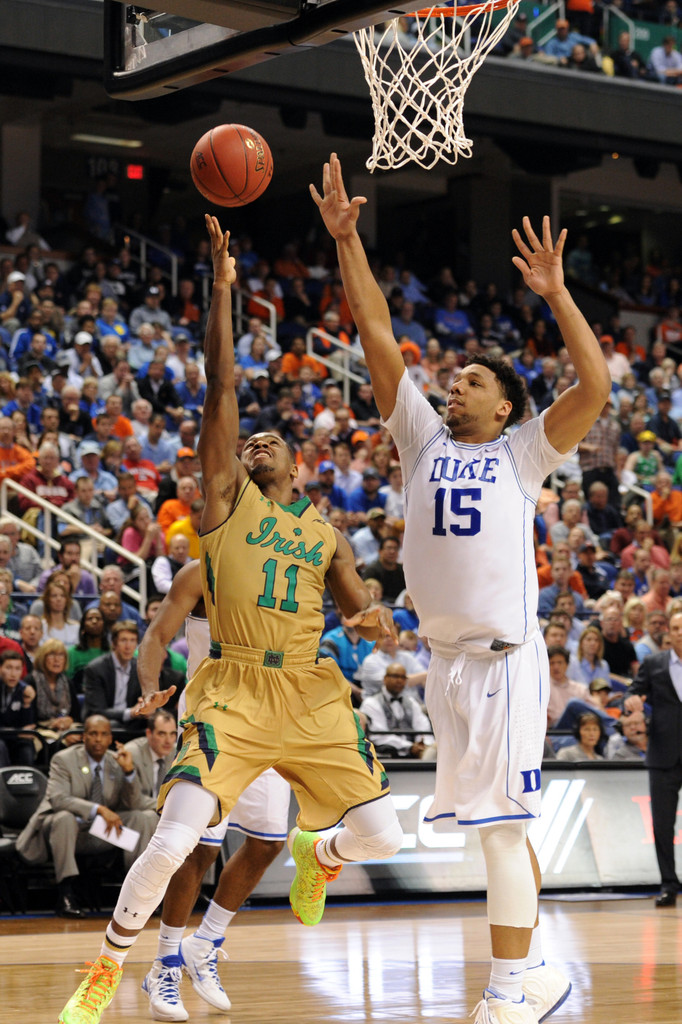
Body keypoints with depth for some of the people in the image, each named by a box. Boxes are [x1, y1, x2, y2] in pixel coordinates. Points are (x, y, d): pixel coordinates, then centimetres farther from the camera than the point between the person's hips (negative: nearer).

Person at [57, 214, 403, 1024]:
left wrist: (374, 621, -8)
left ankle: (316, 852, 35)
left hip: (312, 692, 4)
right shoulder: (226, 495, 9)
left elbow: (362, 611, 17)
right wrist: (222, 283, -5)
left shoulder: (325, 533, 18)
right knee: (173, 841, -18)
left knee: (381, 837, -3)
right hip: (235, 689, -3)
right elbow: (220, 389, 1)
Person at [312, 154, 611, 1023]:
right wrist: (346, 241, 4)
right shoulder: (424, 439, 13)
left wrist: (555, 295, -15)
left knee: (502, 825, -8)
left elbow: (595, 388, -11)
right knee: (496, 825, 11)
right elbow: (377, 337, 9)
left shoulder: (522, 455, 3)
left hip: (504, 658, -5)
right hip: (444, 658, 5)